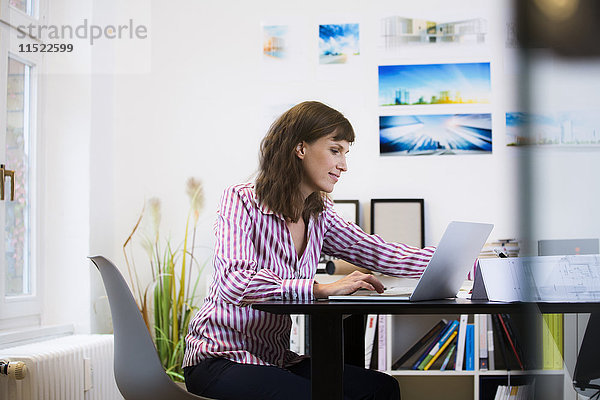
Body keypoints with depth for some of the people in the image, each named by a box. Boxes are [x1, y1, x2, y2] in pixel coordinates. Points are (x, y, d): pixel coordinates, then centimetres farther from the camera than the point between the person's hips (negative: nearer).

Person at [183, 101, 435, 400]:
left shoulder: (319, 215, 7)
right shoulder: (241, 200, -13)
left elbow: (383, 254, 8)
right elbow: (233, 283, -28)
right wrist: (322, 289, -31)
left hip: (277, 360, 7)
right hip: (221, 361, -7)